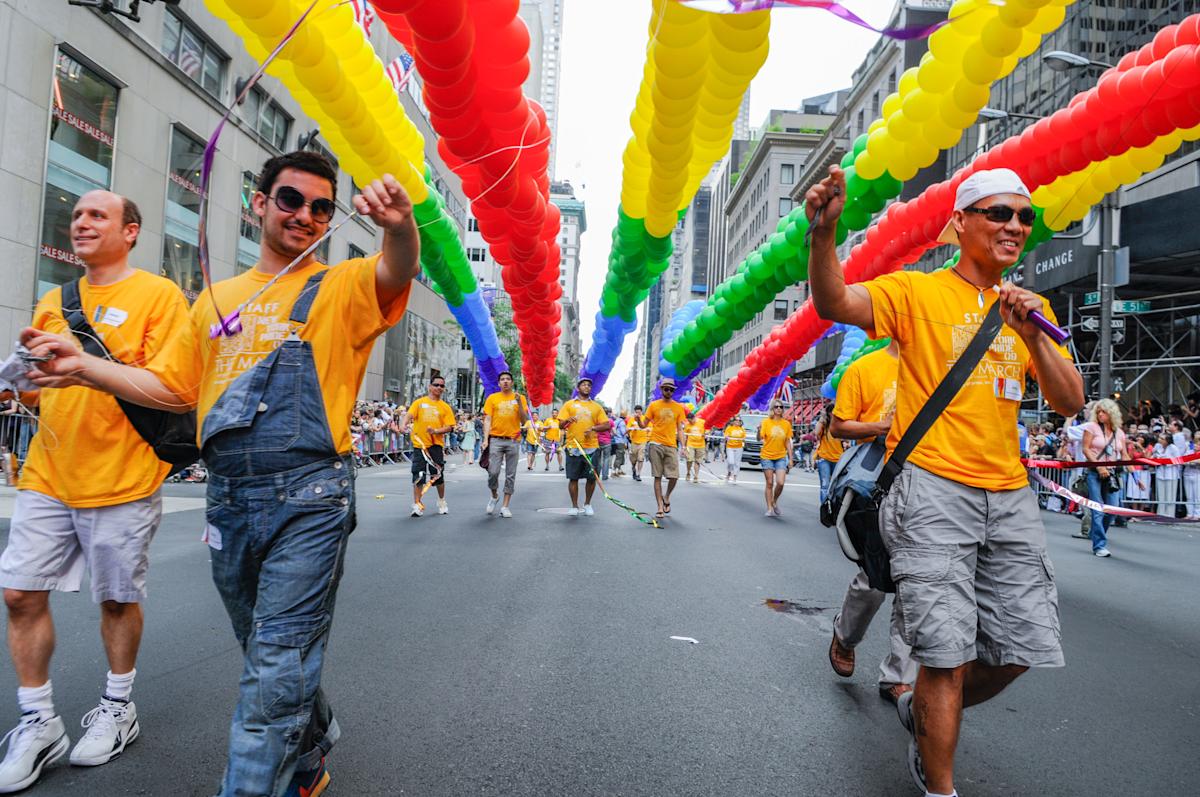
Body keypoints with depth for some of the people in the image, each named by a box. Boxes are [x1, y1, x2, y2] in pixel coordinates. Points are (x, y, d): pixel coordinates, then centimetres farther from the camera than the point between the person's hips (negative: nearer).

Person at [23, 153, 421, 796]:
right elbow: (172, 388, 18)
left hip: (309, 501, -6)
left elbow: (398, 271, -21)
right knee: (270, 659, 21)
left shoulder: (342, 288, 1)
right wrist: (84, 366, 5)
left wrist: (400, 227, -42)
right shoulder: (217, 298, 16)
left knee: (275, 676, -4)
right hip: (228, 502, 6)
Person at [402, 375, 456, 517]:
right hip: (419, 444, -1)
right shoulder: (419, 402, 6)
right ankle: (417, 505, 7)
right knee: (418, 475, -2)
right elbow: (409, 415, -8)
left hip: (436, 445, 1)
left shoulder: (445, 407, 8)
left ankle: (442, 502, 25)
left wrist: (436, 431, -17)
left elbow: (449, 427, 1)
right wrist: (403, 425, -28)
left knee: (438, 475, 4)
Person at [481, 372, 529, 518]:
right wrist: (485, 439, -7)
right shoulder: (492, 398, 7)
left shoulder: (520, 398, 8)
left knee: (510, 475, 2)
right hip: (496, 440, -1)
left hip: (513, 440, 1)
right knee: (493, 472, -7)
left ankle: (505, 506, 10)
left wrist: (519, 403, -8)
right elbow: (487, 420, 3)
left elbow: (524, 421, 3)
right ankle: (494, 496, 21)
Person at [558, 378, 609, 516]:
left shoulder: (596, 407, 13)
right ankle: (574, 506, 12)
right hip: (573, 447, -1)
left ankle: (587, 504, 20)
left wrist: (593, 428, -10)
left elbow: (606, 425, 8)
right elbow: (561, 425, 4)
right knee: (573, 478, 1)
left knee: (592, 477, 2)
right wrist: (567, 421, -18)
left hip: (591, 447, 1)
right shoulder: (569, 404, 9)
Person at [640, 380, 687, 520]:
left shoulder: (679, 407, 8)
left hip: (671, 445, 1)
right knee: (658, 477, 1)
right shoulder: (653, 405, 5)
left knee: (674, 476, -6)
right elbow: (644, 425, 7)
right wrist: (638, 420, -16)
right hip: (656, 444, -1)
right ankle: (660, 507, 7)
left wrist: (683, 446, 0)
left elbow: (680, 429, 9)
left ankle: (666, 497, 24)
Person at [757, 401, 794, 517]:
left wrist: (790, 459, 6)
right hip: (767, 456, -2)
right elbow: (760, 439, -11)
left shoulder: (787, 423, 3)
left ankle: (774, 502, 15)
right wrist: (759, 430, -32)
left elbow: (788, 442, 9)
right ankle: (769, 508, 11)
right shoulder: (766, 422, -4)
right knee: (769, 483, 2)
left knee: (780, 482, -11)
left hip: (781, 457, 2)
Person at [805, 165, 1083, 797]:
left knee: (1021, 647, 11)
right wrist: (823, 231, -37)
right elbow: (834, 303, -20)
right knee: (949, 652, -6)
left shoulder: (1030, 310, 15)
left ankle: (923, 713, 38)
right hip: (932, 487, -6)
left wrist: (1032, 337, -7)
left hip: (1010, 494, 6)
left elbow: (1071, 404, 9)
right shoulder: (917, 291, -1)